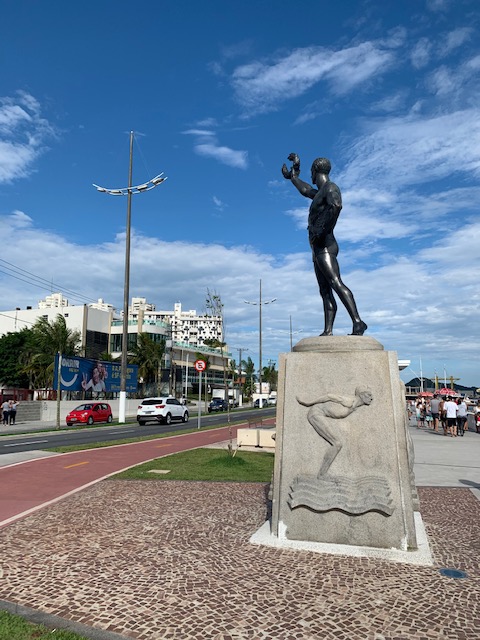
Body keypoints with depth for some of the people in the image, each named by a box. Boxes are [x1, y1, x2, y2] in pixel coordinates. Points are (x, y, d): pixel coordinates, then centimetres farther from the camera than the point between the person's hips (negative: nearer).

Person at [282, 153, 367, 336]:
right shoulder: (320, 193, 27)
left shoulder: (330, 187, -1)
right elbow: (305, 191, 49)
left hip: (325, 246, -10)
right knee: (325, 292, 0)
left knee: (336, 283, -22)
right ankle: (328, 331, -4)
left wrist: (323, 231, -23)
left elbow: (336, 206, -24)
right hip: (318, 249, 10)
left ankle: (358, 322, -30)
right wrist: (293, 175, 59)